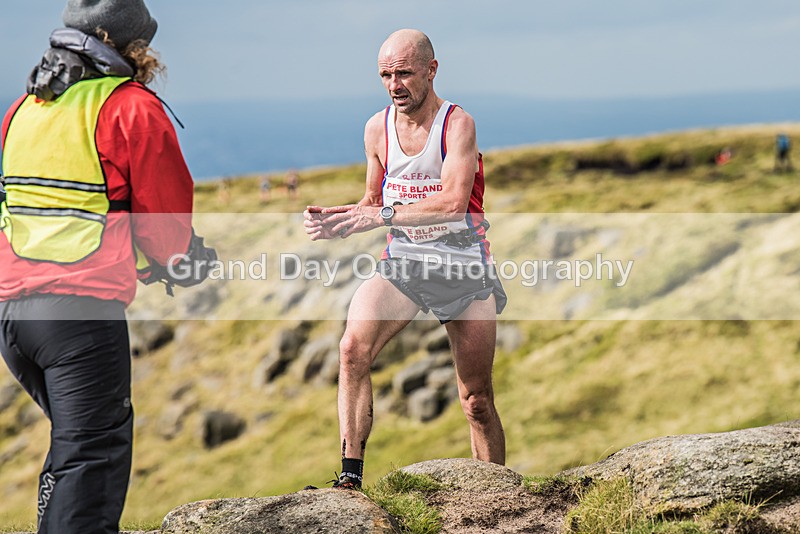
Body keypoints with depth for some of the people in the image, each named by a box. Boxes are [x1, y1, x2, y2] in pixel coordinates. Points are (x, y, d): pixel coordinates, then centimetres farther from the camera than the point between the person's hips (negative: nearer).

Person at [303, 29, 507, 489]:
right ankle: (351, 476, -22)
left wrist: (385, 215, -32)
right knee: (353, 347, -25)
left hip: (464, 267, -3)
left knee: (477, 400, 5)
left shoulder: (458, 124, -12)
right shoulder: (377, 128, 3)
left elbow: (454, 202, -26)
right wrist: (338, 219, -5)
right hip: (402, 262, 3)